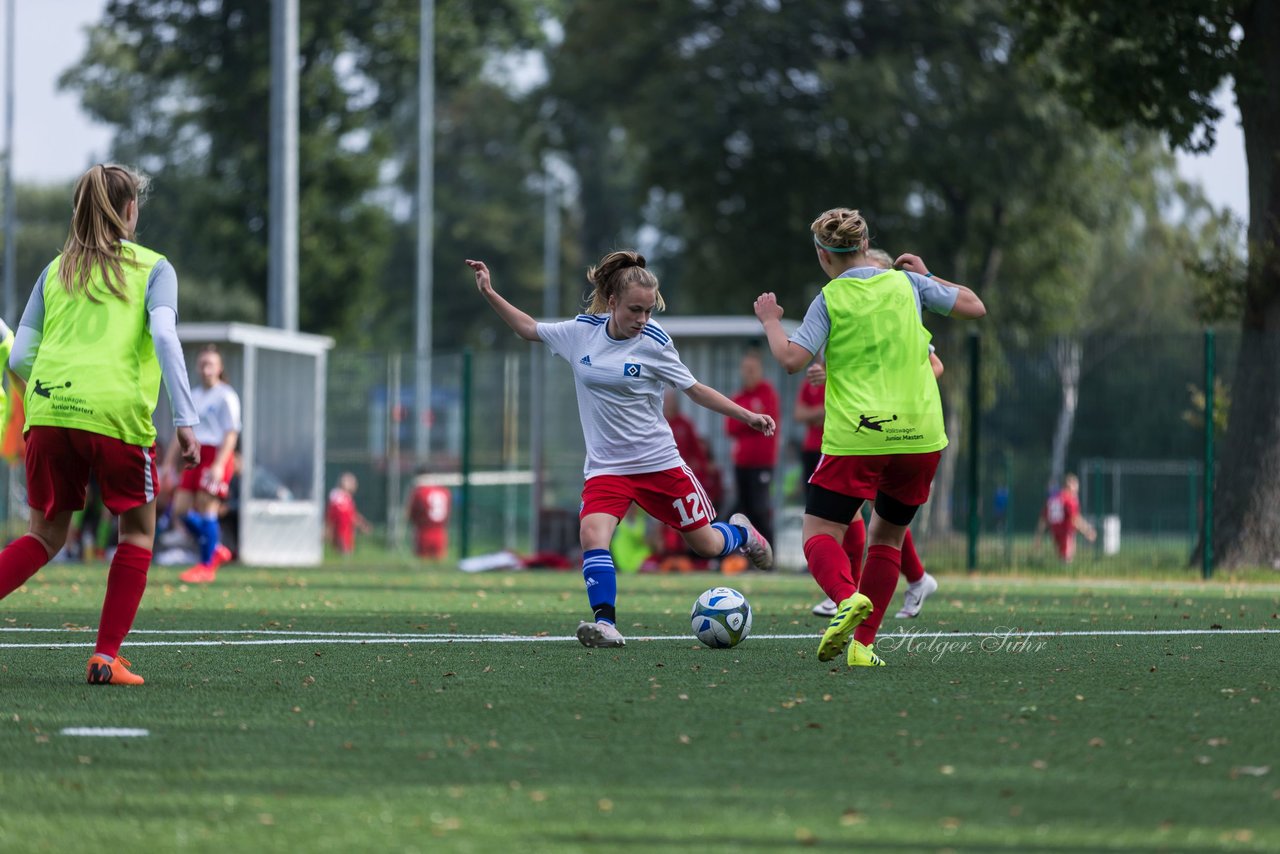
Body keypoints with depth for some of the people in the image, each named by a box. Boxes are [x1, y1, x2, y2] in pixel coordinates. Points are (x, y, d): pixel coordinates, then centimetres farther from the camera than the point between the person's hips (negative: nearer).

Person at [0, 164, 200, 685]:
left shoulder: (55, 270, 17)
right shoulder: (151, 268, 7)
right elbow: (165, 336, -9)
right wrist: (185, 419, -13)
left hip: (48, 409, 4)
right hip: (117, 416, -4)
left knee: (46, 535, 16)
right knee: (137, 531, 14)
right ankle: (106, 657, 5)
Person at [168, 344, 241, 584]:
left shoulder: (226, 396, -4)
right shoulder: (193, 397, 18)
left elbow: (231, 433, -10)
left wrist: (219, 465, -20)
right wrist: (168, 463, 18)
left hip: (216, 457, -7)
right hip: (195, 457, 7)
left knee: (205, 508, -10)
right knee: (179, 508, -1)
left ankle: (207, 565, -1)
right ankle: (215, 550, 15)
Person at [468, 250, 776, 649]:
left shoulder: (654, 342, -10)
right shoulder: (582, 332, -3)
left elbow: (695, 389, -1)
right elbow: (530, 328, 13)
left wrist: (748, 416, -6)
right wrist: (489, 293, 6)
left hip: (659, 462, -1)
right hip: (606, 466, 1)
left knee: (707, 544, 10)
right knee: (592, 534, -26)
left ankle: (741, 532, 44)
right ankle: (605, 623, -26)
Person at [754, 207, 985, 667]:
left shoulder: (830, 299, -1)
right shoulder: (906, 283, 9)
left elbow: (792, 358, -10)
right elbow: (975, 306, 17)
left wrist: (769, 321, 7)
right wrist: (926, 275, 29)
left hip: (856, 438, -4)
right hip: (920, 434, 4)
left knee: (820, 534, 0)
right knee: (886, 537, 19)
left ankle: (847, 597, -32)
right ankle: (863, 643, 11)